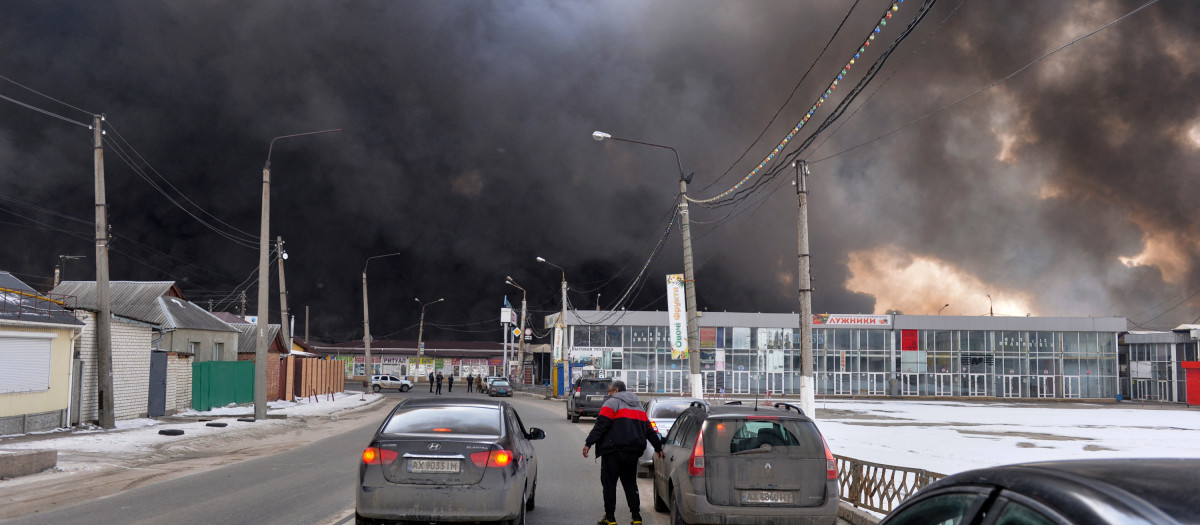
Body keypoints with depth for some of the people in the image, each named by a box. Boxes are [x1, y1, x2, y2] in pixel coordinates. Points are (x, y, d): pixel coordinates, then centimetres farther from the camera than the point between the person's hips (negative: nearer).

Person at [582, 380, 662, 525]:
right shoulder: (638, 405, 21)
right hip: (633, 453, 7)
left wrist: (588, 443, -15)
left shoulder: (612, 402, -2)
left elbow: (601, 425, -13)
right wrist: (658, 447, 28)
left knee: (609, 483, 0)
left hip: (614, 451, -7)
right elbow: (648, 429, 22)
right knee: (630, 484, 12)